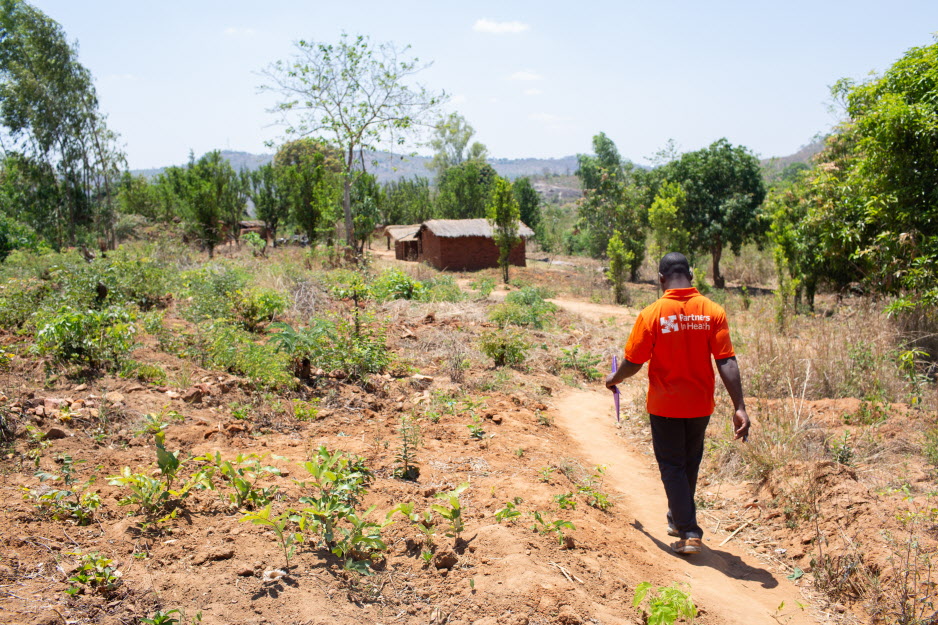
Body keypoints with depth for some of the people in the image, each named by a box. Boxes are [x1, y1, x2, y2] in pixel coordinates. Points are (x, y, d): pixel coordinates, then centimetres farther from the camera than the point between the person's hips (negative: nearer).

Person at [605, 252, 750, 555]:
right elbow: (726, 361, -13)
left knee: (672, 467, 10)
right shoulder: (713, 312, -9)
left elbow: (633, 362, -8)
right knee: (690, 463, 22)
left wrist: (614, 378, 12)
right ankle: (678, 518, 39)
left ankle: (688, 532, 6)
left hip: (665, 406, -3)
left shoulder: (651, 314, -14)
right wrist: (739, 407, -12)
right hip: (700, 405, 3)